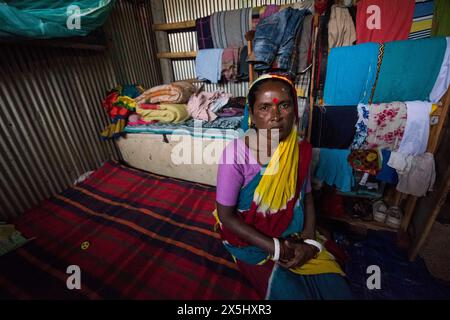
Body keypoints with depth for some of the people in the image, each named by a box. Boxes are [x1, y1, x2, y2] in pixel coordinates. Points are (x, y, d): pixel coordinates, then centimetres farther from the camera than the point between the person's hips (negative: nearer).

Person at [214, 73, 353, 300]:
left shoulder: (300, 149, -8)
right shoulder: (236, 154, -24)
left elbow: (307, 197, 3)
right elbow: (226, 216, -17)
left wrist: (310, 241, -10)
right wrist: (273, 247, -17)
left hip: (295, 237, 4)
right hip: (253, 241, -3)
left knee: (339, 291, -3)